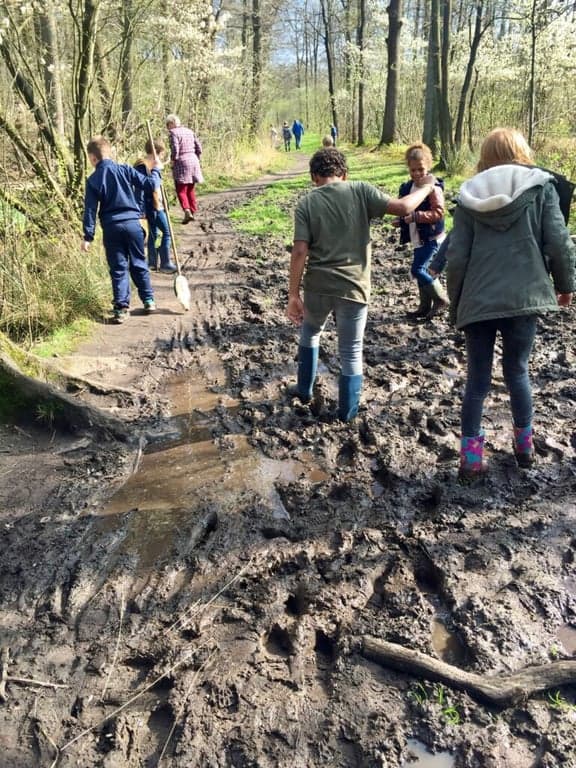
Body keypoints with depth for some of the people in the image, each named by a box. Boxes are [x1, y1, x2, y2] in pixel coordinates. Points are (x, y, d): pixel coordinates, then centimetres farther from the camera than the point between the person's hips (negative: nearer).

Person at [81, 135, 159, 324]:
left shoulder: (93, 180, -2)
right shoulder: (125, 170, -1)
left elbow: (90, 210, -4)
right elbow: (150, 185, -2)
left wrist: (88, 237, 0)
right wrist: (155, 171, 19)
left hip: (111, 228, -1)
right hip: (132, 223, 1)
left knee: (118, 269, 6)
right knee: (139, 264, 15)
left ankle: (121, 308, 4)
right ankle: (148, 300, 21)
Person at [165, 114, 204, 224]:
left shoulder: (173, 133, -6)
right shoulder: (190, 131, 14)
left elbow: (175, 149, -17)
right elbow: (199, 148, 10)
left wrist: (173, 161, -3)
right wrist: (196, 160, 17)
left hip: (181, 162, -6)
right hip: (193, 161, 6)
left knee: (181, 190, -3)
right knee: (191, 189, 16)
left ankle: (187, 211, -22)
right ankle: (193, 212, 19)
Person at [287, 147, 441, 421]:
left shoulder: (306, 203, 0)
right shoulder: (360, 191, -2)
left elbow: (300, 252, -9)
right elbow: (402, 208, -9)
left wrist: (293, 295, -7)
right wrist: (425, 188, 10)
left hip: (317, 286, 2)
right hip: (353, 286, -1)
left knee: (310, 333, 30)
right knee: (351, 353, 12)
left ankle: (304, 389, 41)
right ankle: (347, 412, 22)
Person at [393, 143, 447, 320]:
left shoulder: (433, 187, -15)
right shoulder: (407, 187, 10)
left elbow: (438, 212, -22)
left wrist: (416, 216, -30)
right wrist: (401, 220, 4)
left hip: (431, 238, -8)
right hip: (417, 239, 8)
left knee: (417, 270, -13)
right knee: (422, 271, 13)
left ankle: (440, 299, 3)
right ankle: (425, 306, 24)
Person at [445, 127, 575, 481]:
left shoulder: (470, 194, 5)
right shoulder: (540, 185, 2)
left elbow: (456, 257, 0)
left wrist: (456, 303, 12)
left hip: (478, 301, 1)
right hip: (523, 297, 0)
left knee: (477, 380, 8)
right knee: (517, 372, 17)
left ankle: (471, 457, 10)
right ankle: (525, 445, 30)